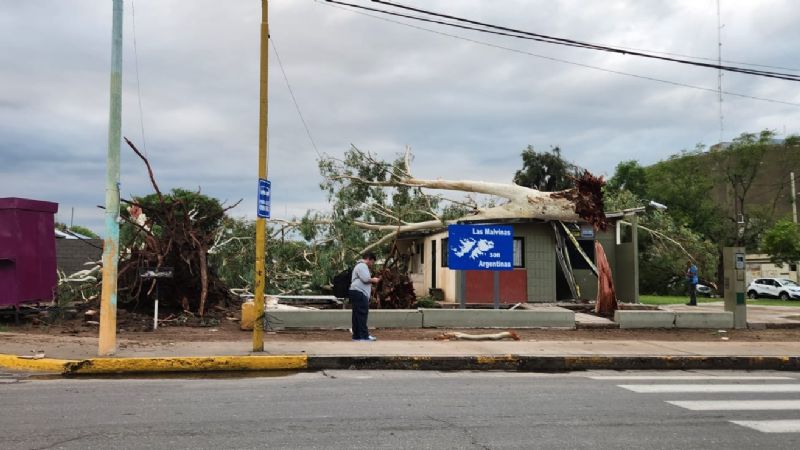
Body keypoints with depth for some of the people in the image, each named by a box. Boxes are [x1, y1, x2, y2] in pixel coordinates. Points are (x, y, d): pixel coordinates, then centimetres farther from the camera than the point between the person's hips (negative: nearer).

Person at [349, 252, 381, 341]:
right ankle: (364, 336, -12)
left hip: (357, 293, 11)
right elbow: (366, 279, -19)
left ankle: (357, 335, 10)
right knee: (362, 314, -11)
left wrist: (371, 280, 23)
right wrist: (373, 280, -3)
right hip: (359, 293, -11)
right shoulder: (362, 266, -9)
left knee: (357, 315, 9)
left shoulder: (360, 266, 27)